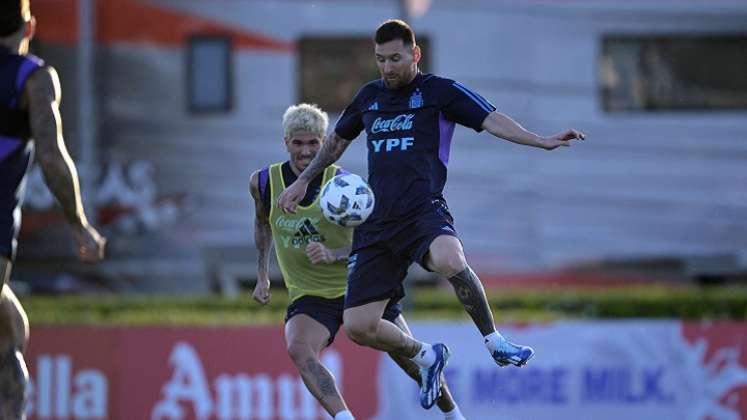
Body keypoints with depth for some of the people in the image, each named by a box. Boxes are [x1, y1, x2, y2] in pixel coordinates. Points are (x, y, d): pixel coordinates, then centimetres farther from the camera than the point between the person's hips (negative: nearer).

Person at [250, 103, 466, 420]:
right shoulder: (263, 183, -5)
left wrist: (332, 255, -33)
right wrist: (262, 275, 16)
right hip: (308, 296, 1)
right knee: (299, 351, -32)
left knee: (411, 358, 7)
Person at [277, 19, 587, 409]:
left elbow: (492, 120, -7)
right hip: (376, 224, 5)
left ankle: (495, 342, -18)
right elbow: (336, 141, 34)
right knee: (358, 327, -5)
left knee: (450, 261, -41)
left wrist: (541, 140, -20)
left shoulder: (440, 91, 3)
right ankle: (426, 356, 25)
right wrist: (302, 181, 35)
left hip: (423, 212, -5)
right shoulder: (369, 96, 17)